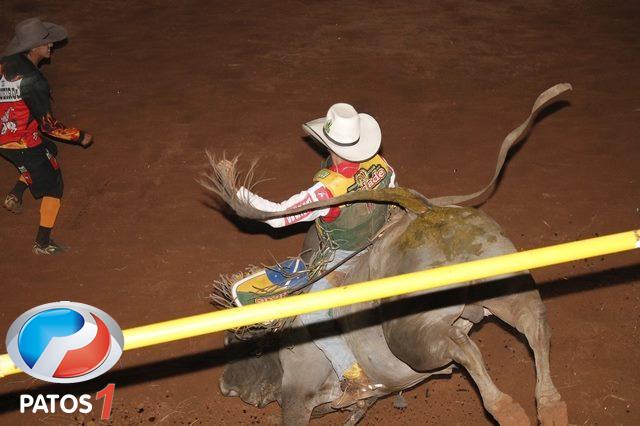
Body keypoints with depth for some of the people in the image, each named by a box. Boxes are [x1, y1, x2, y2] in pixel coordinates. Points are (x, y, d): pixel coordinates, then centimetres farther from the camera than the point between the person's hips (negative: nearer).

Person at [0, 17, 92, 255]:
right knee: (53, 187, 11)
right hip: (24, 143, -7)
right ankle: (43, 243, 15)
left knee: (48, 152, 32)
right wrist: (80, 137, -11)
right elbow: (48, 126, -22)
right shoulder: (33, 80, -24)